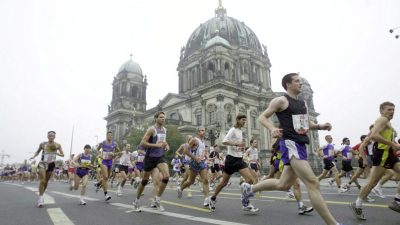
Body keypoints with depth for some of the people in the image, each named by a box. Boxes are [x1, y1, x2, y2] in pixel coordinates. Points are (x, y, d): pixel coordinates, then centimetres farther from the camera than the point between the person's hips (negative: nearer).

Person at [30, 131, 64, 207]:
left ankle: (41, 196, 28)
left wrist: (57, 153, -18)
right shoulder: (43, 144, -1)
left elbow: (62, 154, 1)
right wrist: (34, 156, -5)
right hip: (42, 163, -1)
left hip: (51, 164, 2)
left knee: (46, 181, 10)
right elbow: (38, 151, 14)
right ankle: (41, 198, -7)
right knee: (42, 180, -14)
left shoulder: (57, 145, -2)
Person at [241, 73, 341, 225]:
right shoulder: (281, 100, -4)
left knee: (283, 185, 13)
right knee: (313, 183, -14)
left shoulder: (303, 103, 19)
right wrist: (273, 129, -23)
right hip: (290, 144, -9)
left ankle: (249, 188, 30)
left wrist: (320, 126, 7)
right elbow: (262, 117, -4)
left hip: (300, 145, 9)